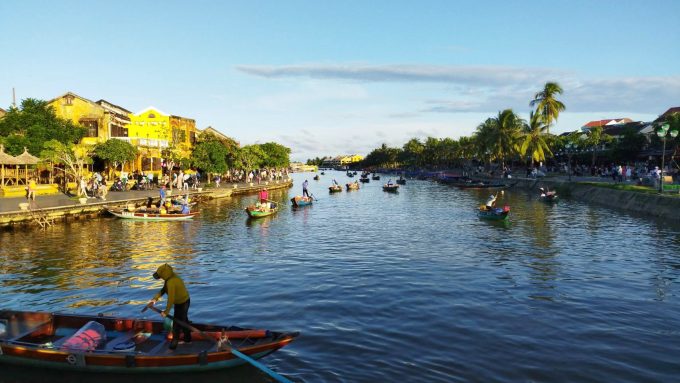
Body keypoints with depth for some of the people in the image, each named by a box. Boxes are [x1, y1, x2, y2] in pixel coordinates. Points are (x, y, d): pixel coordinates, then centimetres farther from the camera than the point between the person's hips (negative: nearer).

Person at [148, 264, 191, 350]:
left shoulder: (171, 282, -33)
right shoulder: (171, 276, -3)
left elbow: (171, 298, -29)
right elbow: (163, 290, 5)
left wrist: (166, 311, -21)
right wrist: (155, 299, -3)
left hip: (182, 304, -10)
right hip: (184, 301, 10)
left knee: (176, 324, 3)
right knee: (184, 321, 24)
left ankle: (174, 343, 17)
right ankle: (188, 339, 41)